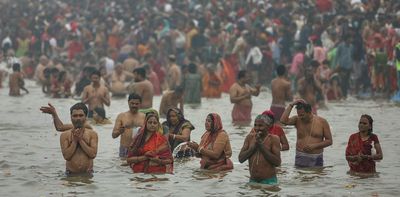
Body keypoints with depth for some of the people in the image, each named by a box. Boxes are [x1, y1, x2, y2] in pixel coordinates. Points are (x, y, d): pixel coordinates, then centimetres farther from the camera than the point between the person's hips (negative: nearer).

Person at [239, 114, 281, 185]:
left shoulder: (273, 139, -6)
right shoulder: (250, 137, 6)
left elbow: (277, 162, -16)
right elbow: (241, 159, 0)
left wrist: (261, 146, -18)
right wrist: (253, 147, -13)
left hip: (268, 181, -4)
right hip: (252, 180, 4)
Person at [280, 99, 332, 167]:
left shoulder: (322, 122, 0)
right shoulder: (297, 120, 5)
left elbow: (329, 141, 3)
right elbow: (283, 120, -13)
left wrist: (314, 146, -10)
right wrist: (291, 105, -10)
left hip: (316, 159, -1)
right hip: (300, 158, 1)